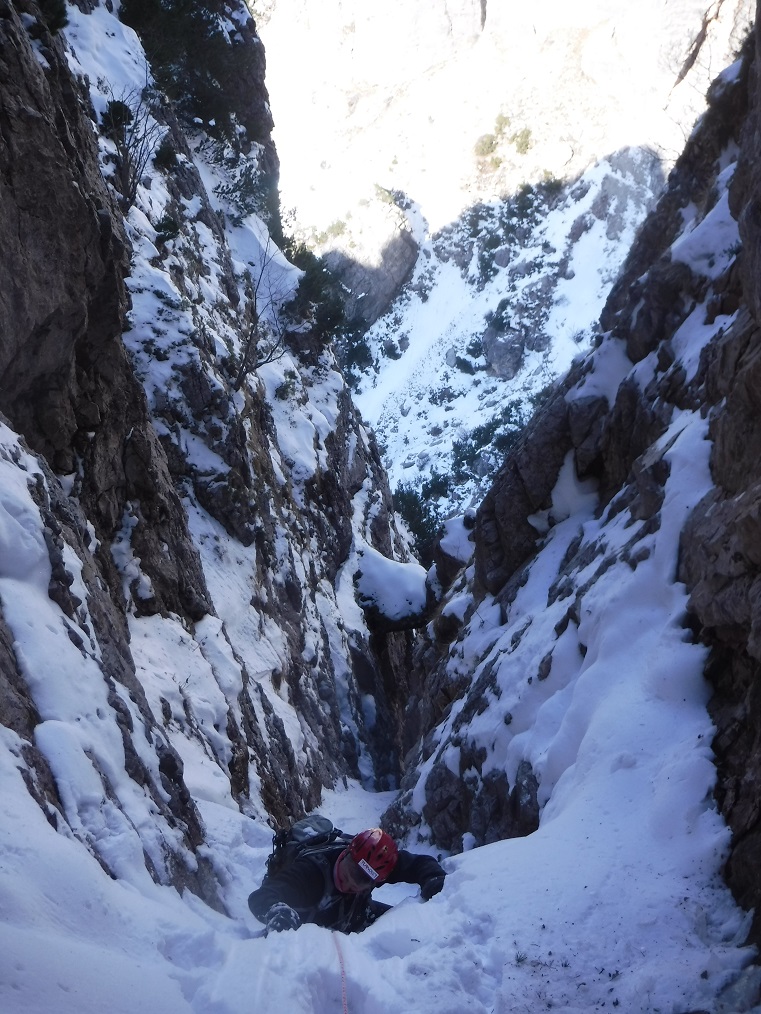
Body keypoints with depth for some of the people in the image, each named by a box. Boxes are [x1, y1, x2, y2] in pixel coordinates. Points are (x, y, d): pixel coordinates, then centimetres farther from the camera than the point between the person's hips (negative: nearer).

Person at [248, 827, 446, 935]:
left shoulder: (375, 862, -28)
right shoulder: (313, 869, -42)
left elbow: (418, 863, -19)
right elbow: (261, 897, -53)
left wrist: (434, 880, -41)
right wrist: (275, 911, -76)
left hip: (352, 919, 3)